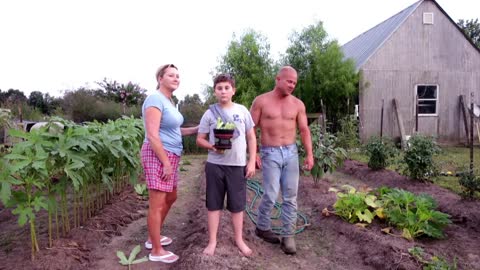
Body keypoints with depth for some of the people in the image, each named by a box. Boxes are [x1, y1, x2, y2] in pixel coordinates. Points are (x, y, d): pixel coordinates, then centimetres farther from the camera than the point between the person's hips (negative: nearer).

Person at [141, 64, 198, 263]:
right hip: (158, 155, -10)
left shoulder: (169, 101, 15)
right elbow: (152, 135, -22)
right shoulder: (156, 99, -15)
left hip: (170, 156, 11)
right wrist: (166, 163, -20)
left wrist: (197, 129, 13)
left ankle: (152, 238, 36)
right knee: (157, 204, 0)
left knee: (170, 198, 21)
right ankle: (157, 251, 14)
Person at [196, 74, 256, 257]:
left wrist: (252, 162, 0)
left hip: (238, 165, 0)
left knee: (237, 204, 9)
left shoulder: (242, 111, 2)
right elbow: (200, 139, 5)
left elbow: (251, 138, 6)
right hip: (215, 164, 0)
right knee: (214, 204, 7)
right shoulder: (210, 113, 1)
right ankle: (212, 241, 21)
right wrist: (212, 146, -15)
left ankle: (239, 240, 25)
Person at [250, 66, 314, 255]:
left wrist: (309, 154, -3)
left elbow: (304, 130, 7)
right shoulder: (261, 101, -2)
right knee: (271, 194, -7)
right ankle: (262, 227, 19)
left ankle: (288, 236, 15)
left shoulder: (298, 104, 6)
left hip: (291, 152, 3)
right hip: (270, 153, -3)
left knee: (290, 196, 3)